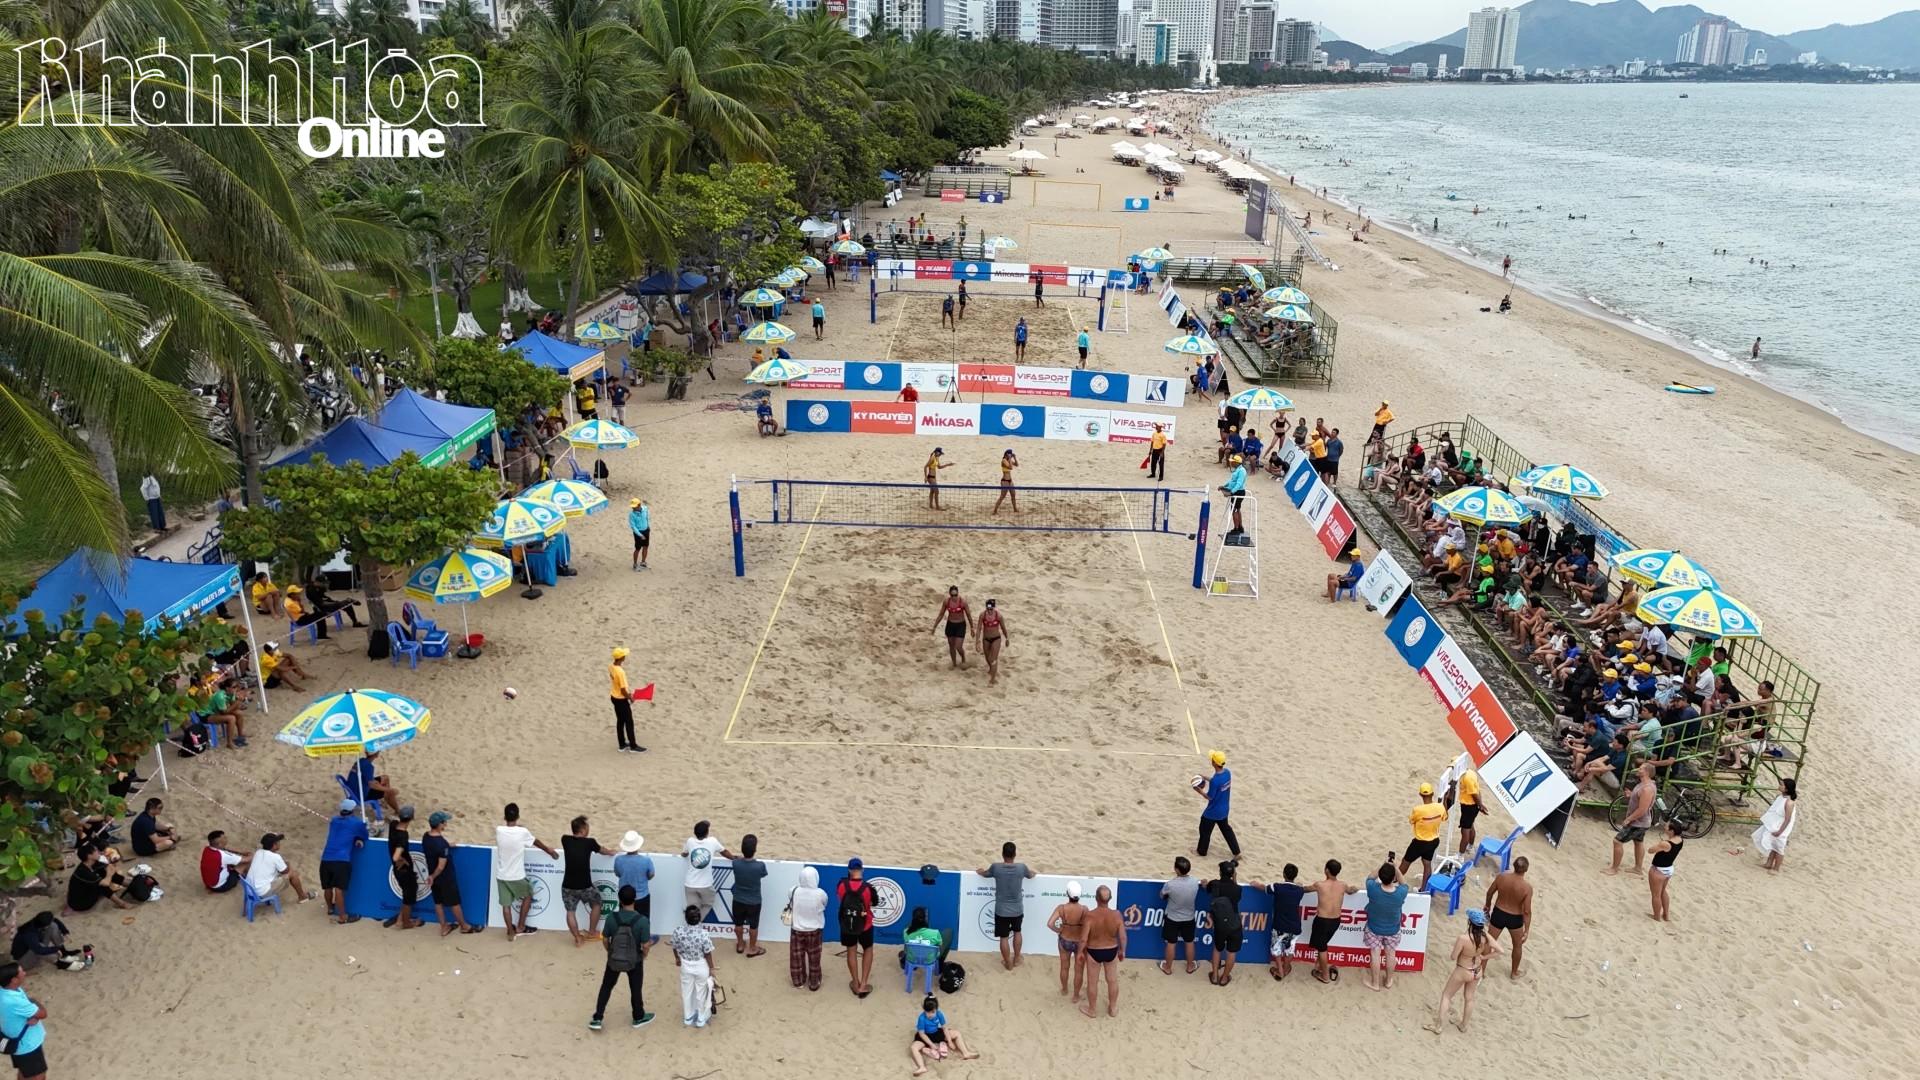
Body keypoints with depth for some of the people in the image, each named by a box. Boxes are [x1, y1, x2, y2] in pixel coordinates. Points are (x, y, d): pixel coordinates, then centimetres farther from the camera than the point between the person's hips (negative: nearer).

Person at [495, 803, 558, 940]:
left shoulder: (499, 830, -9)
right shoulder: (523, 832, -15)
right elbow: (537, 842, 4)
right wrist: (550, 851, 21)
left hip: (501, 875, 3)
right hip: (517, 876, -2)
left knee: (506, 904, 12)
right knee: (528, 895, 21)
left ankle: (511, 932, 19)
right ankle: (520, 927, 25)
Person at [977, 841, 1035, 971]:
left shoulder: (995, 867, -14)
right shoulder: (1022, 867, -12)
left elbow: (981, 873, 7)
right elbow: (1032, 875, 12)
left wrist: (980, 869, 30)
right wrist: (1031, 870, 36)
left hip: (1001, 910, -2)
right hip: (1017, 909, 2)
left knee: (1004, 937, 14)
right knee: (1017, 932, 27)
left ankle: (1008, 964, 26)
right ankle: (1016, 959, 38)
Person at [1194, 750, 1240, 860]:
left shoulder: (1215, 780, -34)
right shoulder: (1227, 772, -11)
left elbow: (1210, 797, -22)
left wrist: (1199, 791, -9)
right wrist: (1207, 778, 11)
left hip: (1212, 812, -7)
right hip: (1224, 809, 7)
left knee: (1205, 831, 17)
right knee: (1226, 829, 25)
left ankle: (1201, 851, 37)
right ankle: (1237, 853, 31)